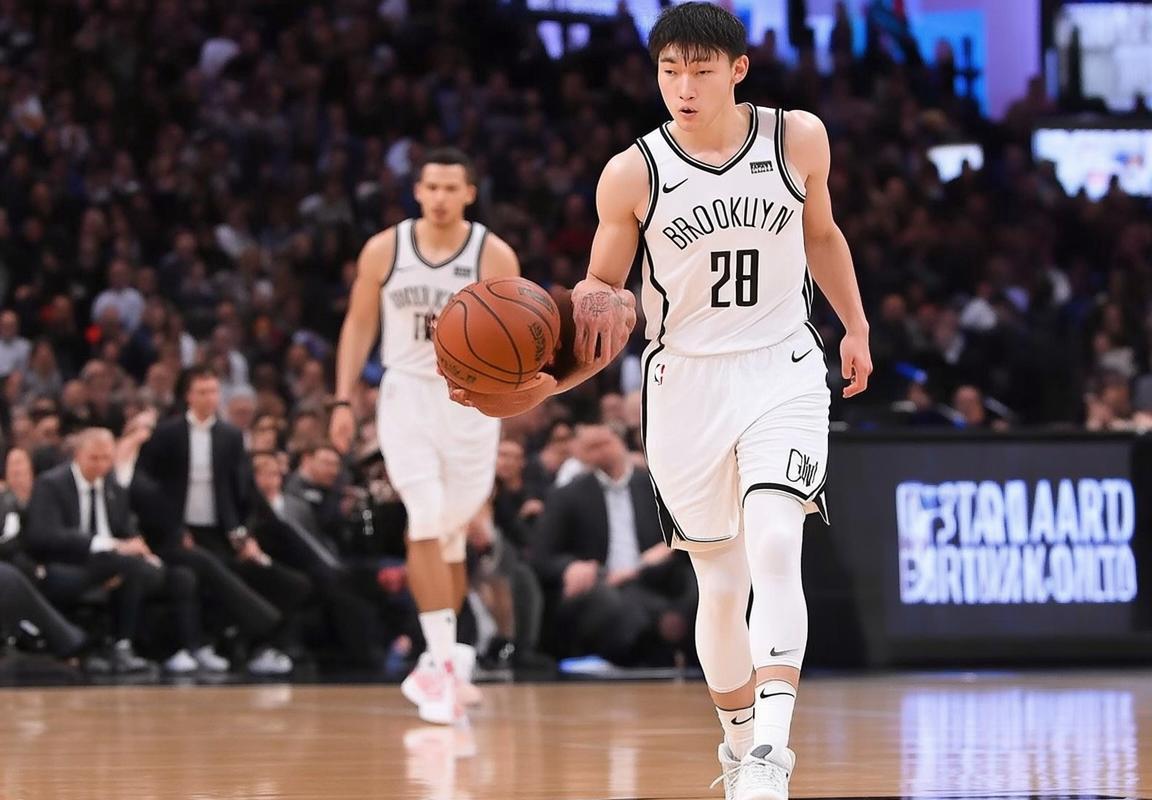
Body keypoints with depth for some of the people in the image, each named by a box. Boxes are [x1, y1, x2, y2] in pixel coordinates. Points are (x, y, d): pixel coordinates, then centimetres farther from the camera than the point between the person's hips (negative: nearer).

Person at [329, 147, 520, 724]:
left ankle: (439, 658, 23)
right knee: (427, 524, -14)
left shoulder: (494, 256, -7)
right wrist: (343, 401, 4)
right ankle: (443, 658, -12)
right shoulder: (384, 250, -2)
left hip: (470, 399, 0)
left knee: (450, 531, 8)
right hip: (408, 394, 0)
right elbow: (360, 324, 7)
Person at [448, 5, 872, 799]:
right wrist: (549, 374, -13)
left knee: (774, 553, -21)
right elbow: (601, 288, 3)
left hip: (782, 373, -1)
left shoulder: (798, 138, -3)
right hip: (686, 382, 1)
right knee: (720, 583, 8)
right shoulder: (633, 174, -7)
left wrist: (856, 326, 18)